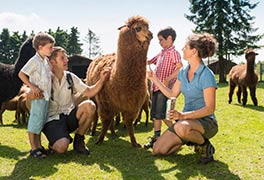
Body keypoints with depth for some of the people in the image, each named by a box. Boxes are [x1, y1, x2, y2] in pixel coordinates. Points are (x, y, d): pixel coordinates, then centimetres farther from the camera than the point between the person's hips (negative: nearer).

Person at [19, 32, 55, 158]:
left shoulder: (46, 61, 12)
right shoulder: (34, 61, -13)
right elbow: (21, 74, -16)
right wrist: (32, 86, -19)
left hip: (46, 96, 9)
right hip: (37, 96, -9)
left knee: (41, 122, 15)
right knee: (35, 122, -1)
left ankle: (39, 146, 25)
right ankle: (33, 148, 7)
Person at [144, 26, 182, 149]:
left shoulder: (173, 52, -7)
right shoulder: (161, 53, 18)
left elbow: (180, 68, -20)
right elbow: (149, 62, 28)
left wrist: (168, 79, -24)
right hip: (156, 87, 9)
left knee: (161, 114, -10)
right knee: (154, 114, 10)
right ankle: (156, 137, 17)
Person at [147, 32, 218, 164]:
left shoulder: (207, 75, -18)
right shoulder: (183, 72, 5)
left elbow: (210, 108, -21)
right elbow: (172, 94, 14)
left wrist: (183, 115, -31)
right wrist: (155, 79, 9)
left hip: (206, 122, -7)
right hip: (188, 119, 7)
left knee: (182, 127, -41)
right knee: (158, 149, -2)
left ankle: (205, 145, -9)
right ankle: (192, 137, 17)